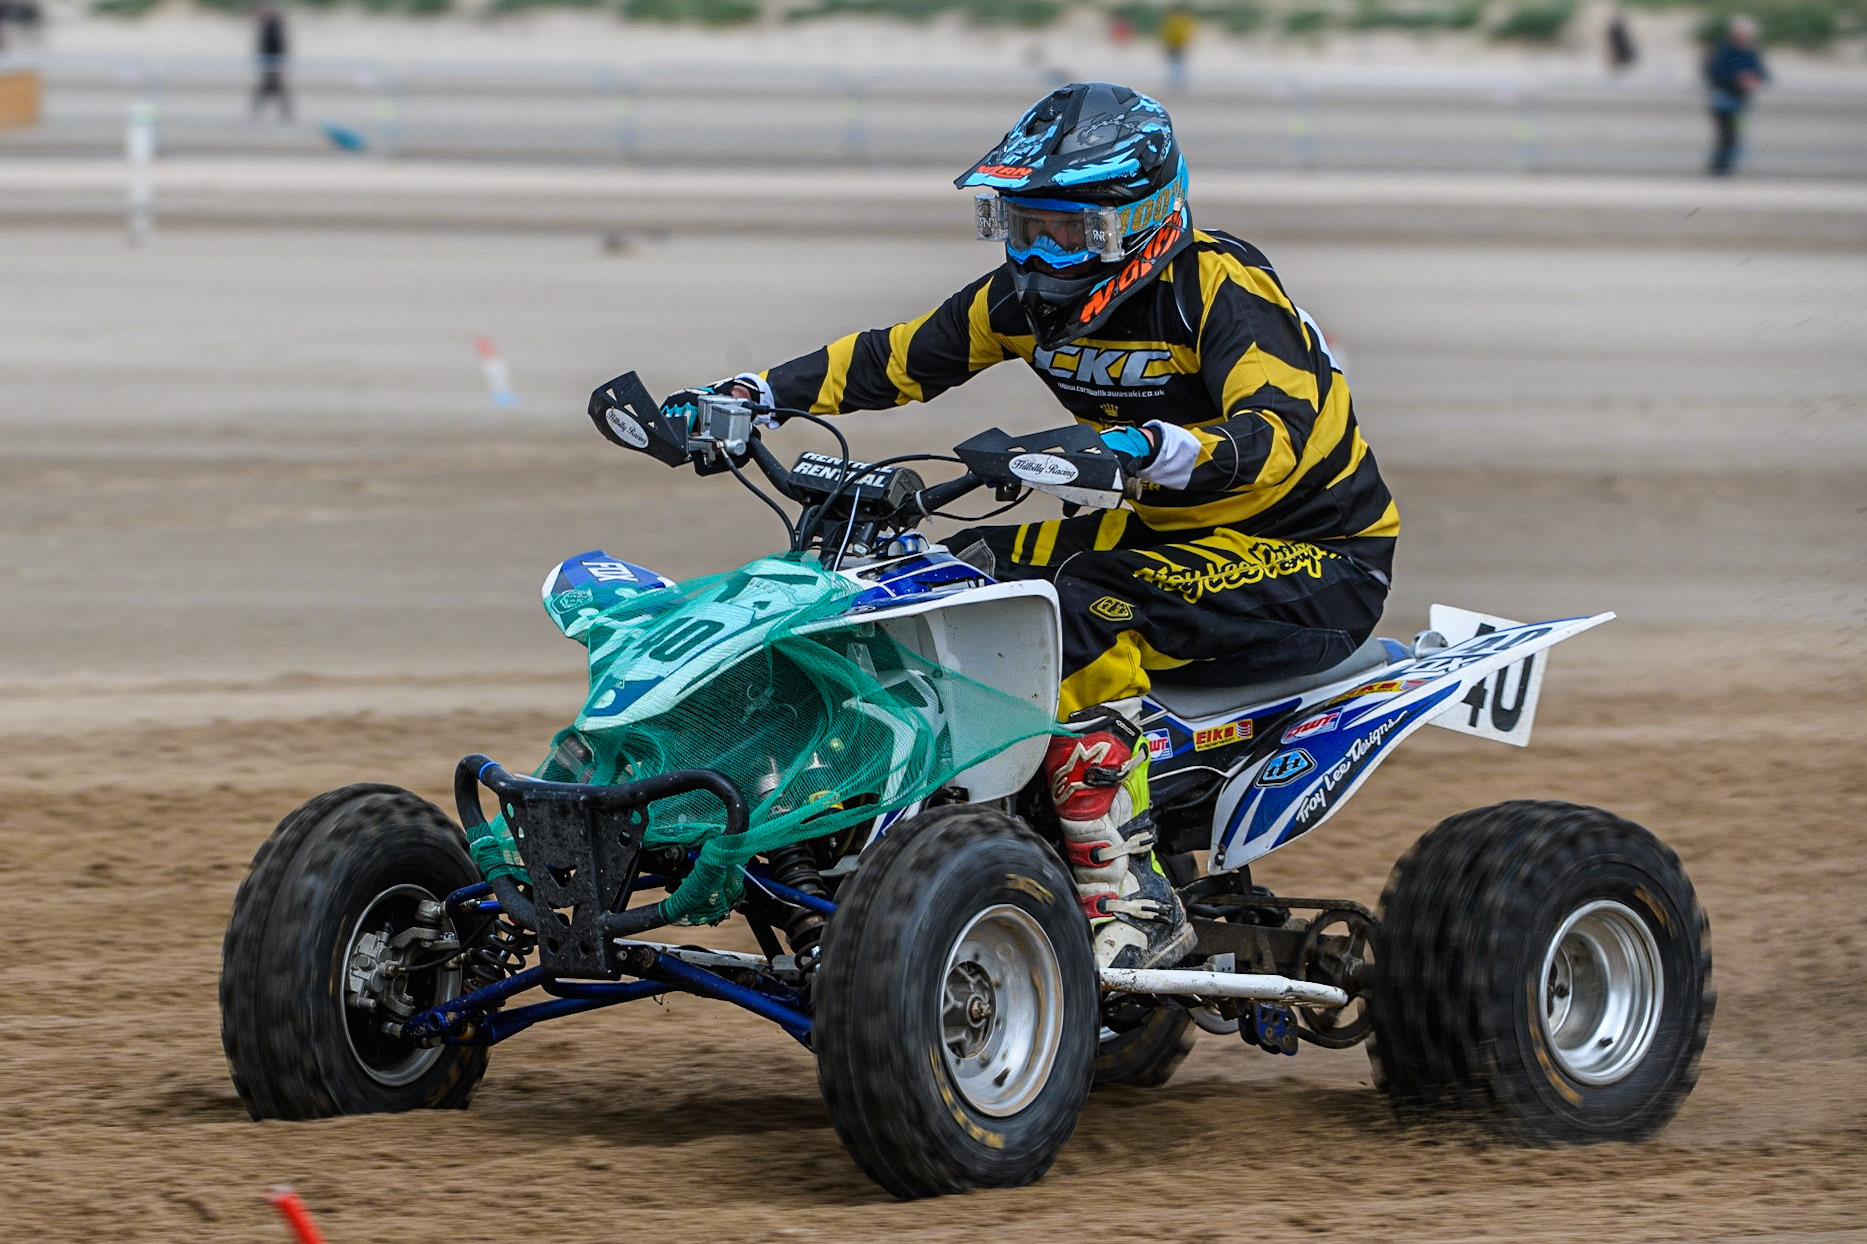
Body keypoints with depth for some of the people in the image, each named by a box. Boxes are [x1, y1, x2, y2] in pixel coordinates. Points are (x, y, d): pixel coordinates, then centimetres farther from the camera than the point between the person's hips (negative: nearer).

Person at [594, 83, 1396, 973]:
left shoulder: (1218, 285, -20)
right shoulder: (1037, 294, 4)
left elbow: (1279, 431, -35)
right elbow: (897, 359, 7)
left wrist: (1145, 449, -54)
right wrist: (740, 399, -4)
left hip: (1321, 562, -9)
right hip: (1170, 531, 9)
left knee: (1079, 619, -31)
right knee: (964, 571, -1)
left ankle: (1131, 903, -32)